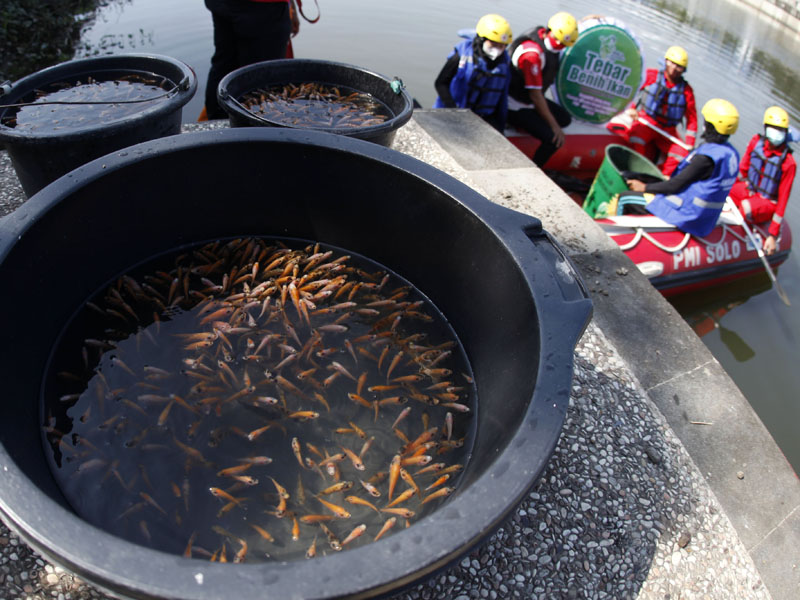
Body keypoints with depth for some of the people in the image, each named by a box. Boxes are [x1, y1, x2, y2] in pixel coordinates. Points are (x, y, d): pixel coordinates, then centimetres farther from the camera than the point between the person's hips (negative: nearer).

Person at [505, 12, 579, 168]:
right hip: (515, 106, -9)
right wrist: (553, 125, -16)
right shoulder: (532, 53, -27)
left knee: (565, 119, 10)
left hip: (529, 100, 9)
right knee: (553, 139, -17)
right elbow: (535, 95, -22)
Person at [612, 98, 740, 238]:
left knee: (624, 200, -4)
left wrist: (645, 187, -6)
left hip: (687, 213, -10)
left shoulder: (705, 157, -24)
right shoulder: (731, 154, 5)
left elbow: (675, 186, -20)